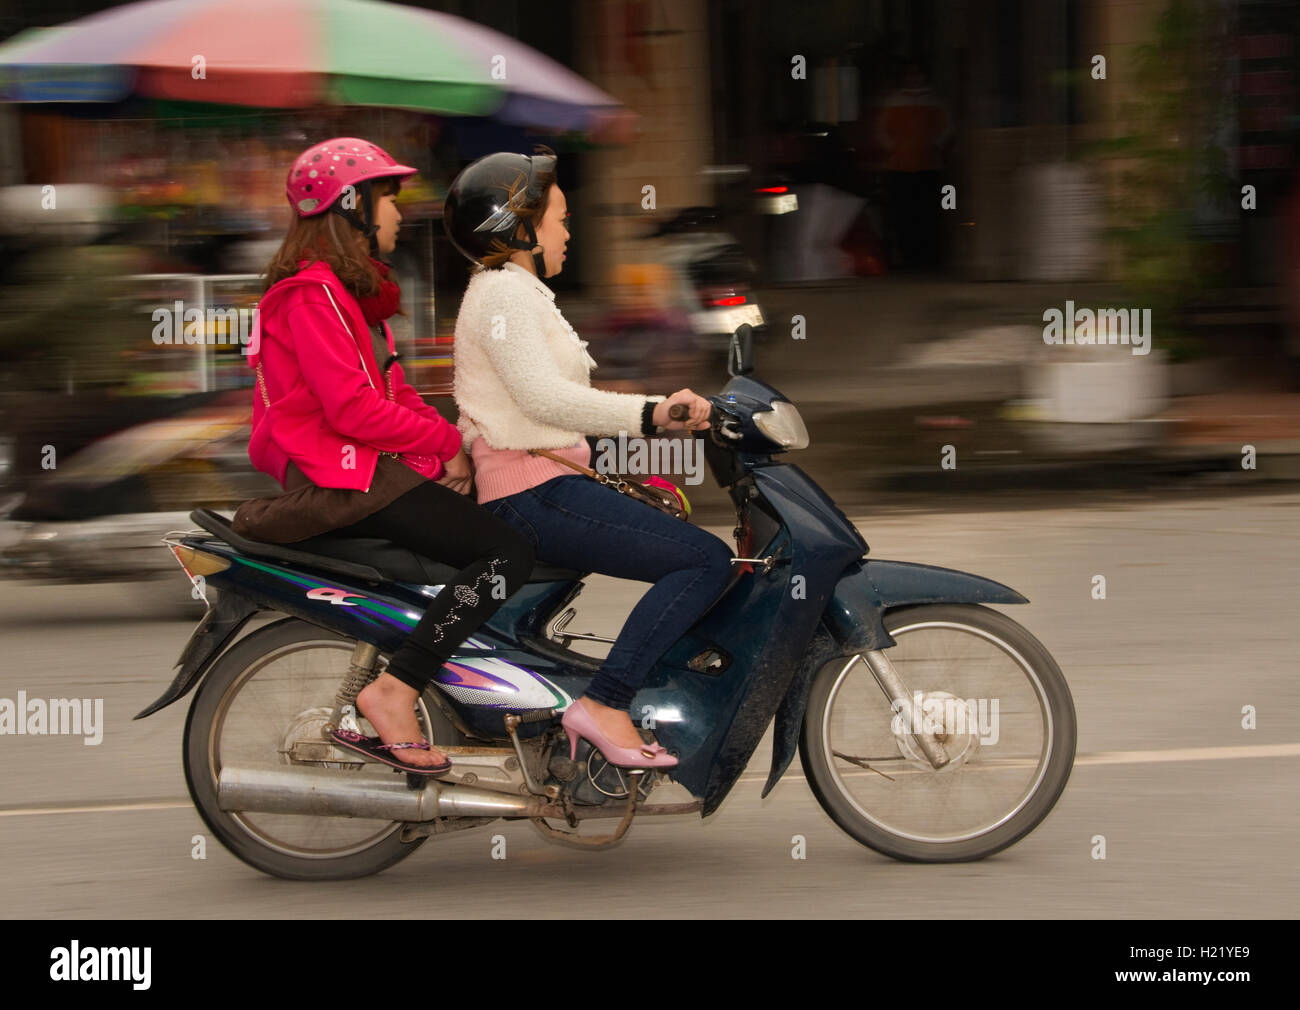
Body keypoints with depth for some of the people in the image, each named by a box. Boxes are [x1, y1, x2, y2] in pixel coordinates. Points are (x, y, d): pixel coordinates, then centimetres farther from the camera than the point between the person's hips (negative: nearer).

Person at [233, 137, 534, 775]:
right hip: (341, 478, -11)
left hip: (370, 463, 11)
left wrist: (447, 444, 2)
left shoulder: (353, 290, 20)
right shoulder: (312, 293, -13)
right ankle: (392, 693, -24)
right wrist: (448, 442, -12)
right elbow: (353, 411, -21)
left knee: (514, 521, 9)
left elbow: (393, 391, 19)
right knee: (507, 554, -20)